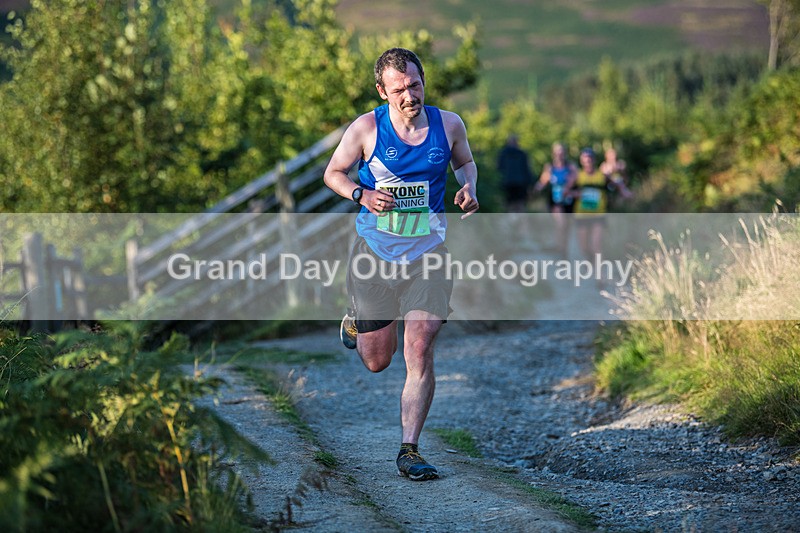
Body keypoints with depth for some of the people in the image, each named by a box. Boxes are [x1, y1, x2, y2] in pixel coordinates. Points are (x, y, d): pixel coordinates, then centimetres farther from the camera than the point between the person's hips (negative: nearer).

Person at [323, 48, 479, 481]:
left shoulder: (448, 124, -2)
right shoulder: (366, 128, -9)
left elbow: (465, 162, 17)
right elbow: (333, 173, 3)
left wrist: (469, 188, -5)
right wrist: (362, 194, -18)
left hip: (428, 254, 0)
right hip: (375, 251, 0)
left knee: (420, 355, -10)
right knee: (376, 361, 11)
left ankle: (409, 450, -1)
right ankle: (357, 321, 46)